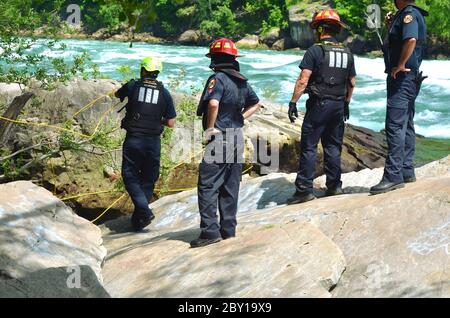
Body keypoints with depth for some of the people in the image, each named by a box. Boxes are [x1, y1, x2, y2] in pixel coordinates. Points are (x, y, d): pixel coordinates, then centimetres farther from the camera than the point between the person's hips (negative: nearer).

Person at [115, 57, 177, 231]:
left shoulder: (133, 85, 0)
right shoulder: (164, 93, 2)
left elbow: (117, 94, 23)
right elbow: (171, 123, 2)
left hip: (133, 139, -2)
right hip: (153, 142, 2)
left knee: (130, 177, 6)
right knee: (148, 180, 12)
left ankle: (144, 211, -13)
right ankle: (138, 220, 15)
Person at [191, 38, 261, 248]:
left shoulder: (218, 78, -13)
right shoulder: (242, 81, 13)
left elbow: (213, 103, -29)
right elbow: (255, 104, 24)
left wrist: (209, 128, -18)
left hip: (219, 138, -8)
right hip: (238, 138, 8)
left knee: (208, 186, -5)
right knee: (230, 187, 13)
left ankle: (210, 231, -10)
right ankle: (228, 229, 18)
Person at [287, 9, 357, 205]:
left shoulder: (315, 51, -10)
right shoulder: (347, 53, 9)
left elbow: (303, 80, -16)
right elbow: (352, 83, 16)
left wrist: (293, 102, -11)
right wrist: (346, 104, 27)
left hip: (318, 105, -6)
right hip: (338, 105, 6)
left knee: (308, 147, -3)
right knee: (333, 146, 14)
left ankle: (304, 190, -6)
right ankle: (334, 186, 16)